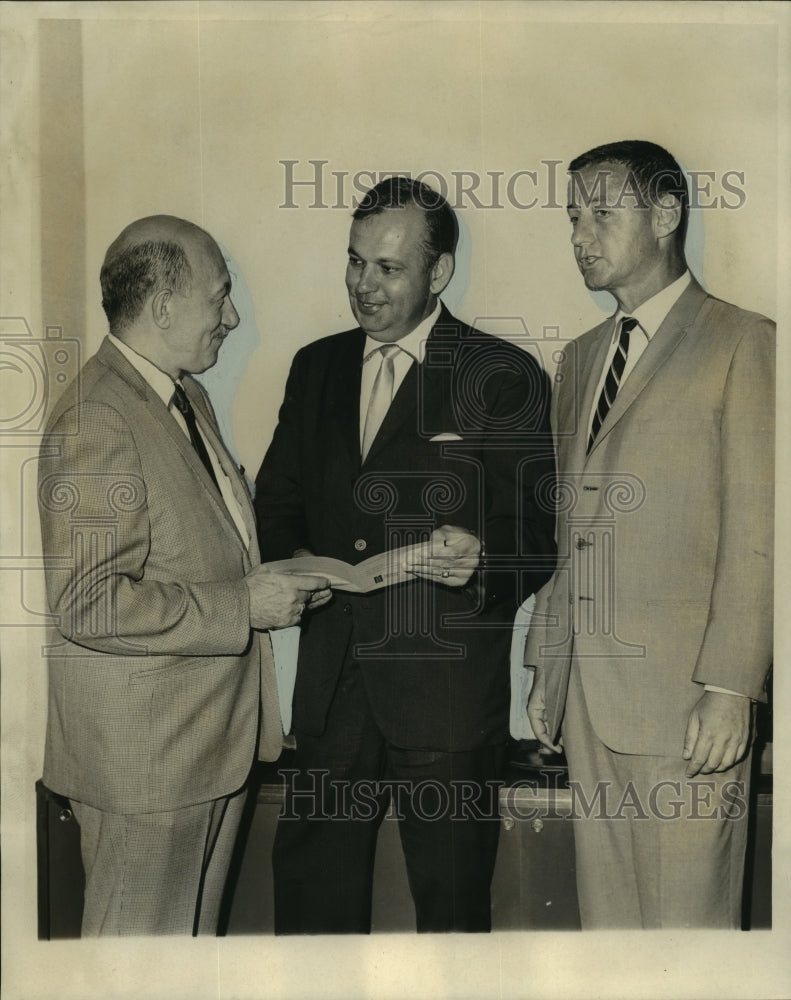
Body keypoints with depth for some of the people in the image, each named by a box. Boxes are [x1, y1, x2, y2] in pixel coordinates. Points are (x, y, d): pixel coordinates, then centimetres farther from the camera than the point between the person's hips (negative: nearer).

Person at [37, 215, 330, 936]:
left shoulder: (186, 396, 12)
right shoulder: (95, 420, -21)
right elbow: (89, 603, -26)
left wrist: (273, 580, 5)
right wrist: (243, 604, -21)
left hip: (216, 733, 9)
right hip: (142, 749, -9)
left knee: (196, 929, 22)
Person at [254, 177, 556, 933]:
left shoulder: (505, 378, -6)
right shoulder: (315, 367, 10)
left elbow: (541, 529, -6)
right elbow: (277, 497, 17)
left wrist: (484, 556, -27)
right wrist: (292, 558, -3)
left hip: (448, 681, -4)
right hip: (331, 676, 5)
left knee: (451, 897, 11)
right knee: (310, 884, 17)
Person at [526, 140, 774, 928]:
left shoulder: (742, 344, -4)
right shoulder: (580, 358, 18)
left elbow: (755, 534, -10)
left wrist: (730, 688, -15)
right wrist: (547, 668, 14)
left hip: (684, 691, -6)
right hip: (587, 688, 6)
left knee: (686, 918, 1)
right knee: (604, 910, 13)